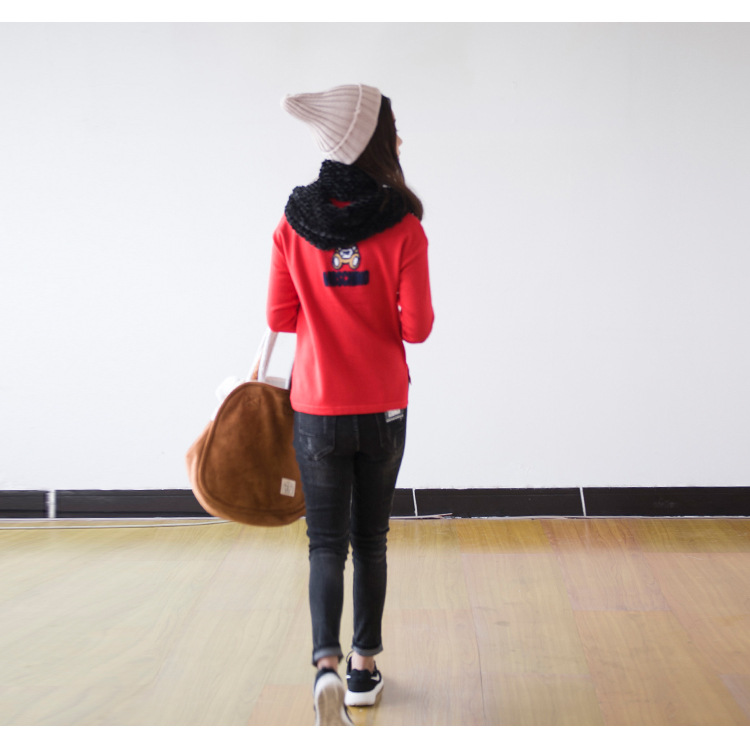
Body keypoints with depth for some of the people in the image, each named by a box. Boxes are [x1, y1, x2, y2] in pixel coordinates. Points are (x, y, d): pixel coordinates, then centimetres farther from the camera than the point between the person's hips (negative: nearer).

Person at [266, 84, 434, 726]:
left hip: (317, 411, 0)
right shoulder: (403, 226, -11)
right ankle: (364, 666, 27)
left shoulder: (293, 223, -5)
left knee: (327, 544, 8)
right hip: (383, 410, 0)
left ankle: (327, 664, -11)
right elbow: (417, 326, -11)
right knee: (371, 539, 16)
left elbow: (280, 318, -1)